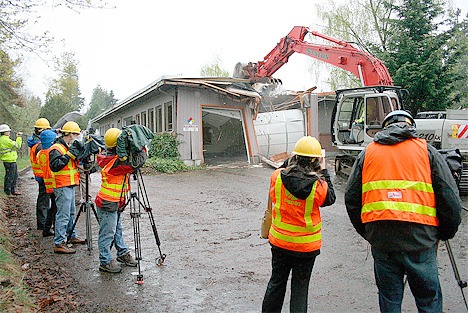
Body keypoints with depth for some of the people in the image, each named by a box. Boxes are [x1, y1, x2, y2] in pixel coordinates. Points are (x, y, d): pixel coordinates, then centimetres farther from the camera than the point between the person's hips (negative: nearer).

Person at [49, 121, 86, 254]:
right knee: (63, 215, -9)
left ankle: (72, 236, 31)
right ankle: (59, 244, -5)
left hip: (69, 185, 10)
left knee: (71, 213, 19)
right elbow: (55, 166, -26)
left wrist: (79, 151, 6)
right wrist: (69, 155, -25)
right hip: (62, 187, -10)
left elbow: (75, 162, 22)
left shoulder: (68, 147, 15)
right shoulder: (56, 148, -15)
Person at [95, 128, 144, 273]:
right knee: (107, 233, 1)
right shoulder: (117, 161, -25)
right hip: (108, 203, -10)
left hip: (115, 202, 10)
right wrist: (144, 149, -15)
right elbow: (136, 163, -32)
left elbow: (129, 163, 18)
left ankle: (123, 253, 33)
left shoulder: (109, 157, 4)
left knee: (118, 230, 20)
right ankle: (105, 262, 11)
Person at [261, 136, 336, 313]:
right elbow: (330, 199, 1)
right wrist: (324, 172, 4)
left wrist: (288, 164, 8)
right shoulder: (318, 185, -20)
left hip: (279, 241, 3)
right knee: (300, 286, 14)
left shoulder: (277, 176, -13)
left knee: (277, 282, 20)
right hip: (307, 245, -2)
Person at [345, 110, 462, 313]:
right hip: (419, 236, -1)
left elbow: (351, 197, 9)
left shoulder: (367, 153, 10)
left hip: (380, 238, 2)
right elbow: (449, 197, 2)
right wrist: (446, 233, 15)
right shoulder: (427, 150, 6)